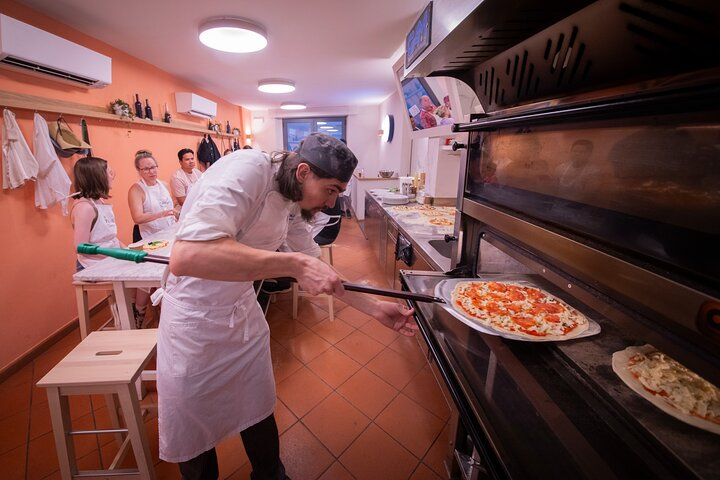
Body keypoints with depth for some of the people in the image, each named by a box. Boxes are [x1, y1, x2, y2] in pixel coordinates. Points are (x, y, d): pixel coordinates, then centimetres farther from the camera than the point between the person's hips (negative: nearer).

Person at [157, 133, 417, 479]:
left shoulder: (292, 205, -3)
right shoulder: (246, 169, -26)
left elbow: (315, 265, 3)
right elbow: (185, 256, -38)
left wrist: (374, 308, -1)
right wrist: (294, 264, -39)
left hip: (243, 312, 6)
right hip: (195, 320, -6)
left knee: (259, 412, 21)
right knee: (193, 436, 16)